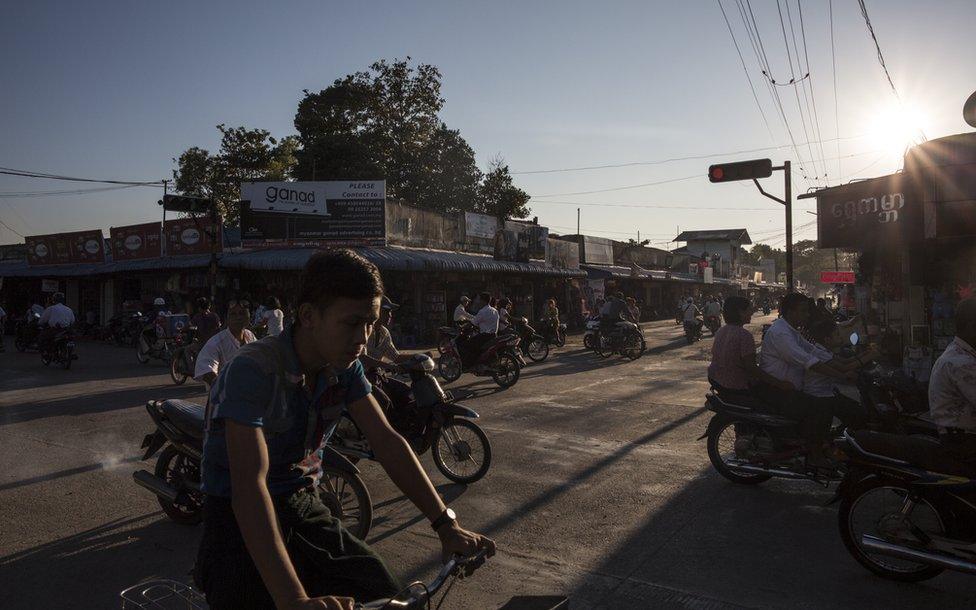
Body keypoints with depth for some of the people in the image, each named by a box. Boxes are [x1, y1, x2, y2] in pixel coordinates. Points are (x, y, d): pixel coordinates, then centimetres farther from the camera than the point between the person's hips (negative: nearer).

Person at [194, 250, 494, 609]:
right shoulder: (252, 371, -25)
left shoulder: (345, 367, -4)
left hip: (303, 508, 5)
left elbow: (387, 442, -7)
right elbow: (249, 485, -34)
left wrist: (446, 524, -14)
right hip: (238, 518, -5)